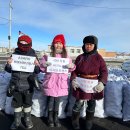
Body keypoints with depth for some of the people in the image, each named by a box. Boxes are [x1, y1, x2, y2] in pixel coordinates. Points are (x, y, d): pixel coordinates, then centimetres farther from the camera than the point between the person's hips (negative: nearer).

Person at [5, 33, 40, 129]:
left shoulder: (33, 55, -5)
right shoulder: (15, 54, -1)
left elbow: (37, 71, -3)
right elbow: (9, 70, 5)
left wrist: (37, 66, -25)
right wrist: (8, 64, -17)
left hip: (28, 85, -1)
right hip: (16, 85, 2)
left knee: (27, 103, 15)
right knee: (17, 103, 15)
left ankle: (28, 119, 36)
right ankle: (17, 121, 35)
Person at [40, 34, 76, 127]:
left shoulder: (66, 56, 5)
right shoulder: (48, 55, -1)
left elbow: (71, 68, 9)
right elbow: (41, 68, 0)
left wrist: (71, 66, -14)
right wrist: (45, 65, -21)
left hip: (61, 82, 2)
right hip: (50, 81, -2)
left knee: (57, 100, 12)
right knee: (51, 100, 6)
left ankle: (56, 118, 30)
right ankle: (50, 118, 26)